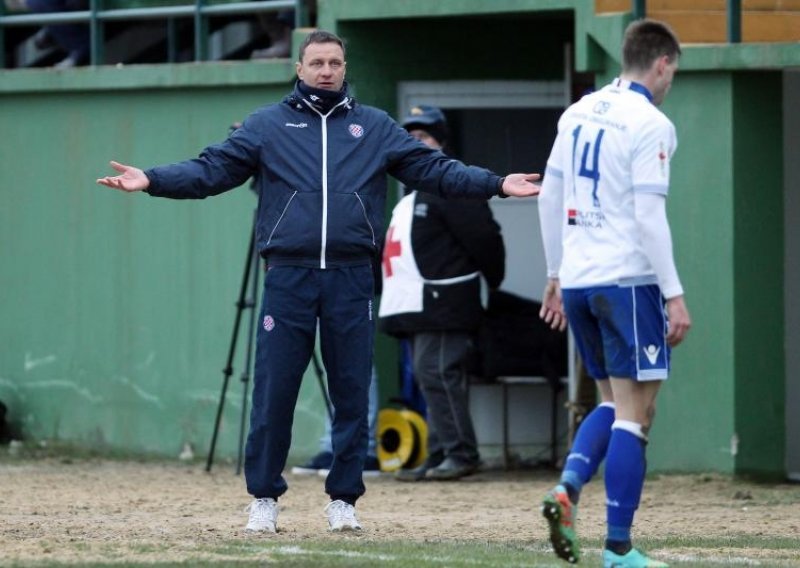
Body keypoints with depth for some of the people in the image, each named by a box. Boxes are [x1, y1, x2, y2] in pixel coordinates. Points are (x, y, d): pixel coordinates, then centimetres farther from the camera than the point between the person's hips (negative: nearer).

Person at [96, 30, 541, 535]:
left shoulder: (375, 127, 12)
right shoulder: (268, 125, 9)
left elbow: (435, 169, 8)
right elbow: (210, 170, 2)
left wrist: (496, 185, -3)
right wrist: (152, 181, -13)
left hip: (351, 279, 1)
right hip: (289, 278, -1)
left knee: (352, 393, 3)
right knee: (274, 392, -2)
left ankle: (344, 499, 13)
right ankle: (264, 498, 9)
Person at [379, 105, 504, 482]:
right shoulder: (412, 192, 22)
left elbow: (484, 238, -14)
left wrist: (494, 283, -7)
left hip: (443, 304, -10)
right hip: (416, 306, 10)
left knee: (437, 374, -14)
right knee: (427, 376, 9)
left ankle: (460, 454, -13)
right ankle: (439, 457, 11)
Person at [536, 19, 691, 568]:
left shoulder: (579, 112, 11)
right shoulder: (650, 125, -10)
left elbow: (549, 197, 16)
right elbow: (648, 216, -16)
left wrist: (557, 274, 24)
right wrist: (674, 295, -13)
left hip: (577, 279, 7)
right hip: (628, 278, -7)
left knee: (615, 401, 19)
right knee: (635, 412, -2)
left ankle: (568, 487, -5)